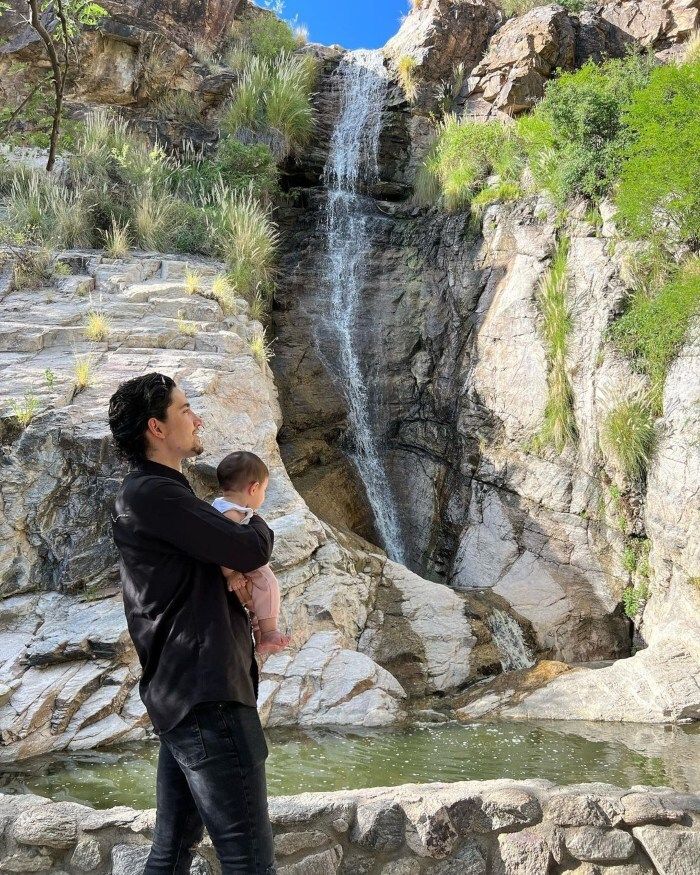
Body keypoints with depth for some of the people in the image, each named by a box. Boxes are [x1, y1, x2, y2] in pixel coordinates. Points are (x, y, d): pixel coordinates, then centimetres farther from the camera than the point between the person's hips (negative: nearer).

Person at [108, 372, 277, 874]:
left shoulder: (159, 493, 20)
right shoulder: (153, 494, -13)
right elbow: (250, 550, -14)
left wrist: (249, 631, 12)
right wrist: (258, 524, 8)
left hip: (181, 696, 11)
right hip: (206, 696, -11)